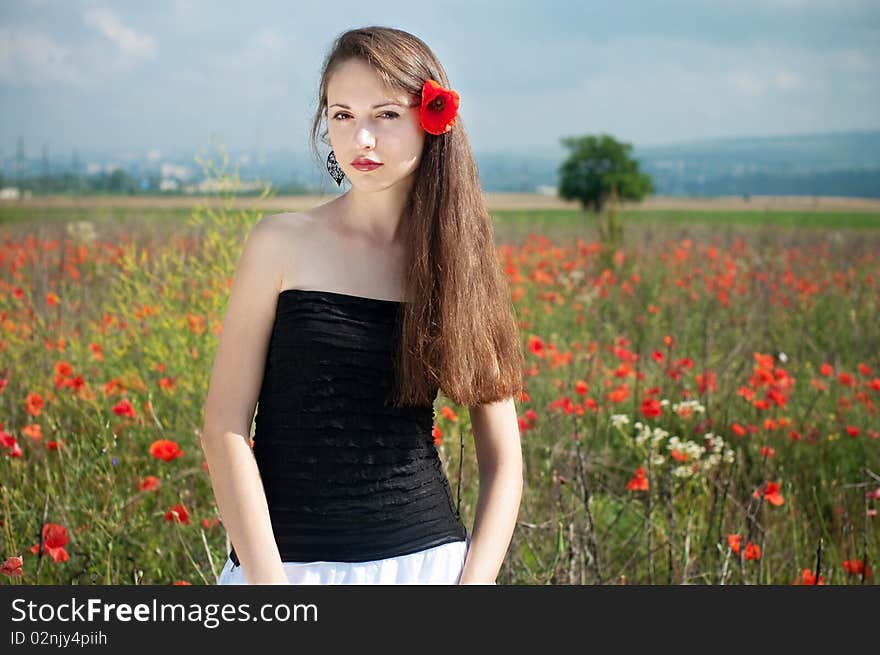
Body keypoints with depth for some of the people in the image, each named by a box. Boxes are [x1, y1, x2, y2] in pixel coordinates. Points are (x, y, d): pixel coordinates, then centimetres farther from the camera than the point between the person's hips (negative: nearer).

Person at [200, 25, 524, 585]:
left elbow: (503, 459, 4)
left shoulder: (459, 261, 2)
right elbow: (226, 428, -6)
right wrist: (267, 579, -14)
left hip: (428, 559, 2)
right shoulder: (283, 244, -4)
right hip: (289, 562, -1)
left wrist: (475, 580, -8)